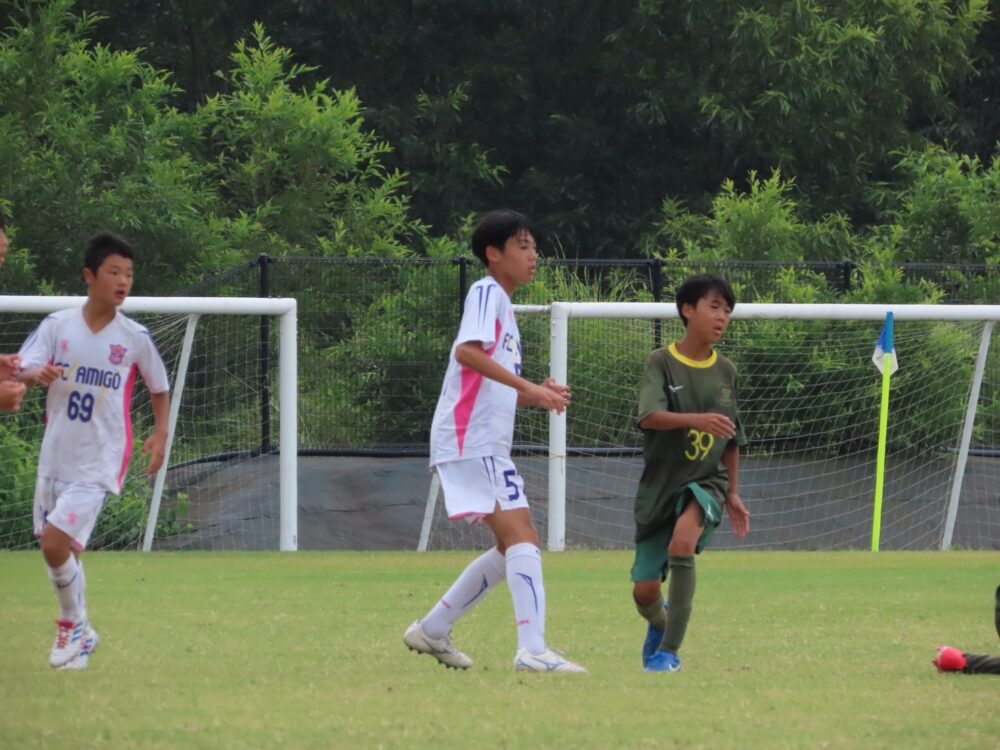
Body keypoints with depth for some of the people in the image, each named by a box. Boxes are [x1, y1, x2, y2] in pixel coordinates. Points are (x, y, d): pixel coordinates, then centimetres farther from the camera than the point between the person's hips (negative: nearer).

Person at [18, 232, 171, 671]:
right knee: (58, 549, 12)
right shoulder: (58, 326, -2)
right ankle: (77, 633, 33)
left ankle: (75, 626, 4)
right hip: (55, 456, 3)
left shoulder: (134, 338, -3)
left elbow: (160, 389, 11)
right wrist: (37, 375, -35)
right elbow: (24, 369, -12)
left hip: (98, 464, -3)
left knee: (55, 542, -17)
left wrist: (161, 435, -2)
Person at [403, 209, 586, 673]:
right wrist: (528, 387, -29)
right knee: (521, 537, -19)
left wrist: (540, 396, 9)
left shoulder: (503, 304, 23)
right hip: (470, 441, -10)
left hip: (488, 446, 10)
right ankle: (533, 650, -28)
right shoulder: (487, 293, -6)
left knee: (517, 546, 13)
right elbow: (468, 351, -25)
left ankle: (433, 630, 19)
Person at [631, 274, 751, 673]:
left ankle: (669, 650, -25)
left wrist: (733, 494, 16)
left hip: (706, 481, 1)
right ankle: (659, 621, 40)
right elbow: (649, 417, -24)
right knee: (645, 591, -1)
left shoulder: (725, 371, 6)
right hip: (660, 484, -1)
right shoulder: (661, 363, -6)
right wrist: (697, 419, -39)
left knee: (684, 537, -33)